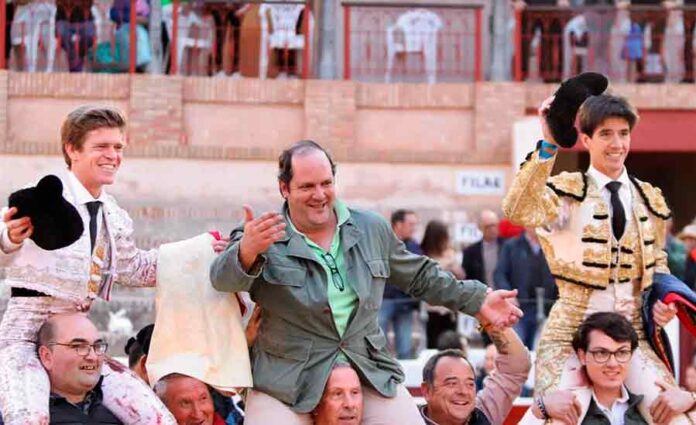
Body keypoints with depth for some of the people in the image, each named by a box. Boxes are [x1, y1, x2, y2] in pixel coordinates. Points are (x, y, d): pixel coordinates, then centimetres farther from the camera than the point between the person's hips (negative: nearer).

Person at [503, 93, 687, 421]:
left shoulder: (649, 198, 12)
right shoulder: (567, 191, -3)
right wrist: (548, 146, -32)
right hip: (573, 328, -3)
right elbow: (518, 212, -24)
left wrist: (664, 299, 2)